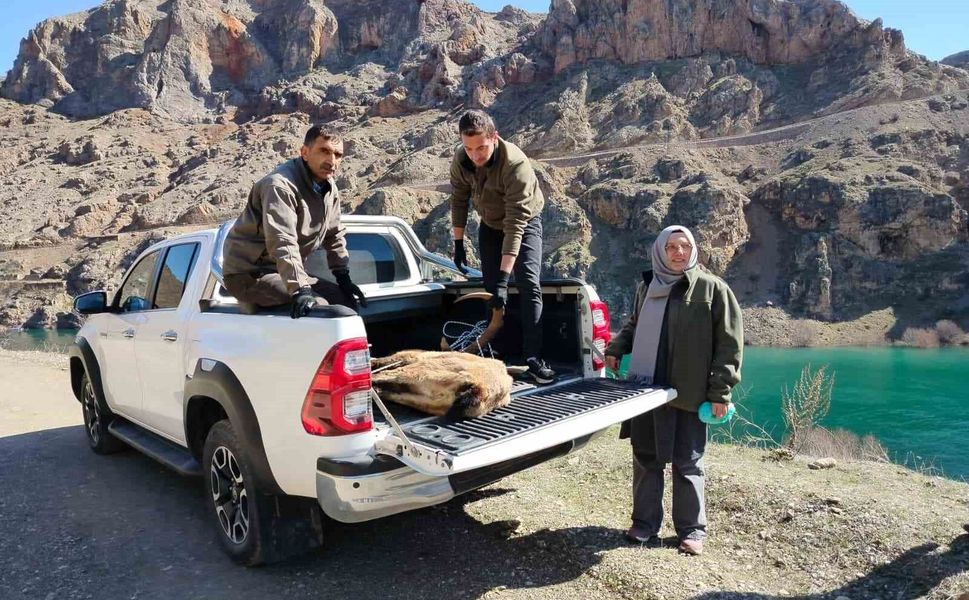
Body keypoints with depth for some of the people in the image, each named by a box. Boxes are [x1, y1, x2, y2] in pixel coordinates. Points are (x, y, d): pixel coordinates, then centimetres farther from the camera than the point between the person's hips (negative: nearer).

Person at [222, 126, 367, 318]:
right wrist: (300, 290, -40)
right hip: (250, 274, -9)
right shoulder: (281, 185, -23)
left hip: (287, 272, 9)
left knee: (346, 299, 6)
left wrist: (344, 278, 8)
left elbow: (335, 235, 14)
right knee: (317, 306, -27)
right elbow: (282, 243, -34)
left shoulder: (329, 188, 5)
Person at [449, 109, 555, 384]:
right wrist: (458, 244, -2)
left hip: (525, 222, -4)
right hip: (490, 225, 5)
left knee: (529, 284, -18)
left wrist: (503, 278, -43)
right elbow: (459, 201, -3)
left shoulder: (516, 164, -37)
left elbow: (516, 224, -40)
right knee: (491, 290, 3)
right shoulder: (460, 160, -21)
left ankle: (533, 358, -14)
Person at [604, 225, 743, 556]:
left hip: (689, 393, -4)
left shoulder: (712, 288, -4)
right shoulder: (647, 287, 10)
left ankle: (692, 530, 22)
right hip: (646, 390, 4)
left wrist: (720, 391, -10)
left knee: (688, 463, 7)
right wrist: (615, 349, 6)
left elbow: (730, 342, -5)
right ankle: (645, 524, 25)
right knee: (646, 458, 11)